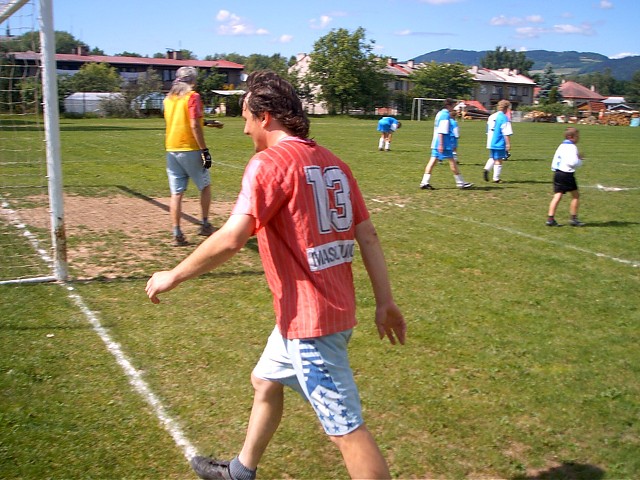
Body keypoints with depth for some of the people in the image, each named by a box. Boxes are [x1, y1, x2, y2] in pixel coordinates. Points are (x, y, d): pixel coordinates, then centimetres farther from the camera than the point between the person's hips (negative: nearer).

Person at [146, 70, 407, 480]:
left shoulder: (270, 163, -15)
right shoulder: (332, 162, 8)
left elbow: (231, 240, -23)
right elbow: (368, 235, 6)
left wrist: (173, 277, -10)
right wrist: (385, 301, 10)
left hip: (309, 317, -9)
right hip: (335, 306, 9)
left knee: (346, 429, 1)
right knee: (265, 381, 27)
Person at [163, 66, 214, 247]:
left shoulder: (169, 98, 12)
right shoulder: (193, 96, -8)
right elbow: (195, 126, -17)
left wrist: (206, 122, 34)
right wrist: (205, 150, -15)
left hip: (171, 149, 6)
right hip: (190, 149, -5)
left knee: (176, 193, 4)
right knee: (205, 186, 13)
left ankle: (177, 234, 2)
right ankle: (205, 224, 14)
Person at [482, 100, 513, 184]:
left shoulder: (491, 116, 11)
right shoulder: (504, 118, -11)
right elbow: (506, 133, -15)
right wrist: (508, 144, -12)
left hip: (490, 143, 6)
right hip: (499, 144, -6)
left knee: (492, 158, 20)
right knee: (498, 160, 3)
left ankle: (486, 169, -5)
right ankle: (496, 178, 6)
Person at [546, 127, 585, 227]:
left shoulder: (561, 146, 16)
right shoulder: (571, 147, -11)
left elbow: (555, 160, 18)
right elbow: (573, 162, -20)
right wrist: (580, 160, -2)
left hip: (557, 173, 8)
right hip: (567, 174, -8)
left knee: (557, 195, 2)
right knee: (575, 195, 6)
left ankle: (550, 218, -7)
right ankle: (574, 218, 8)